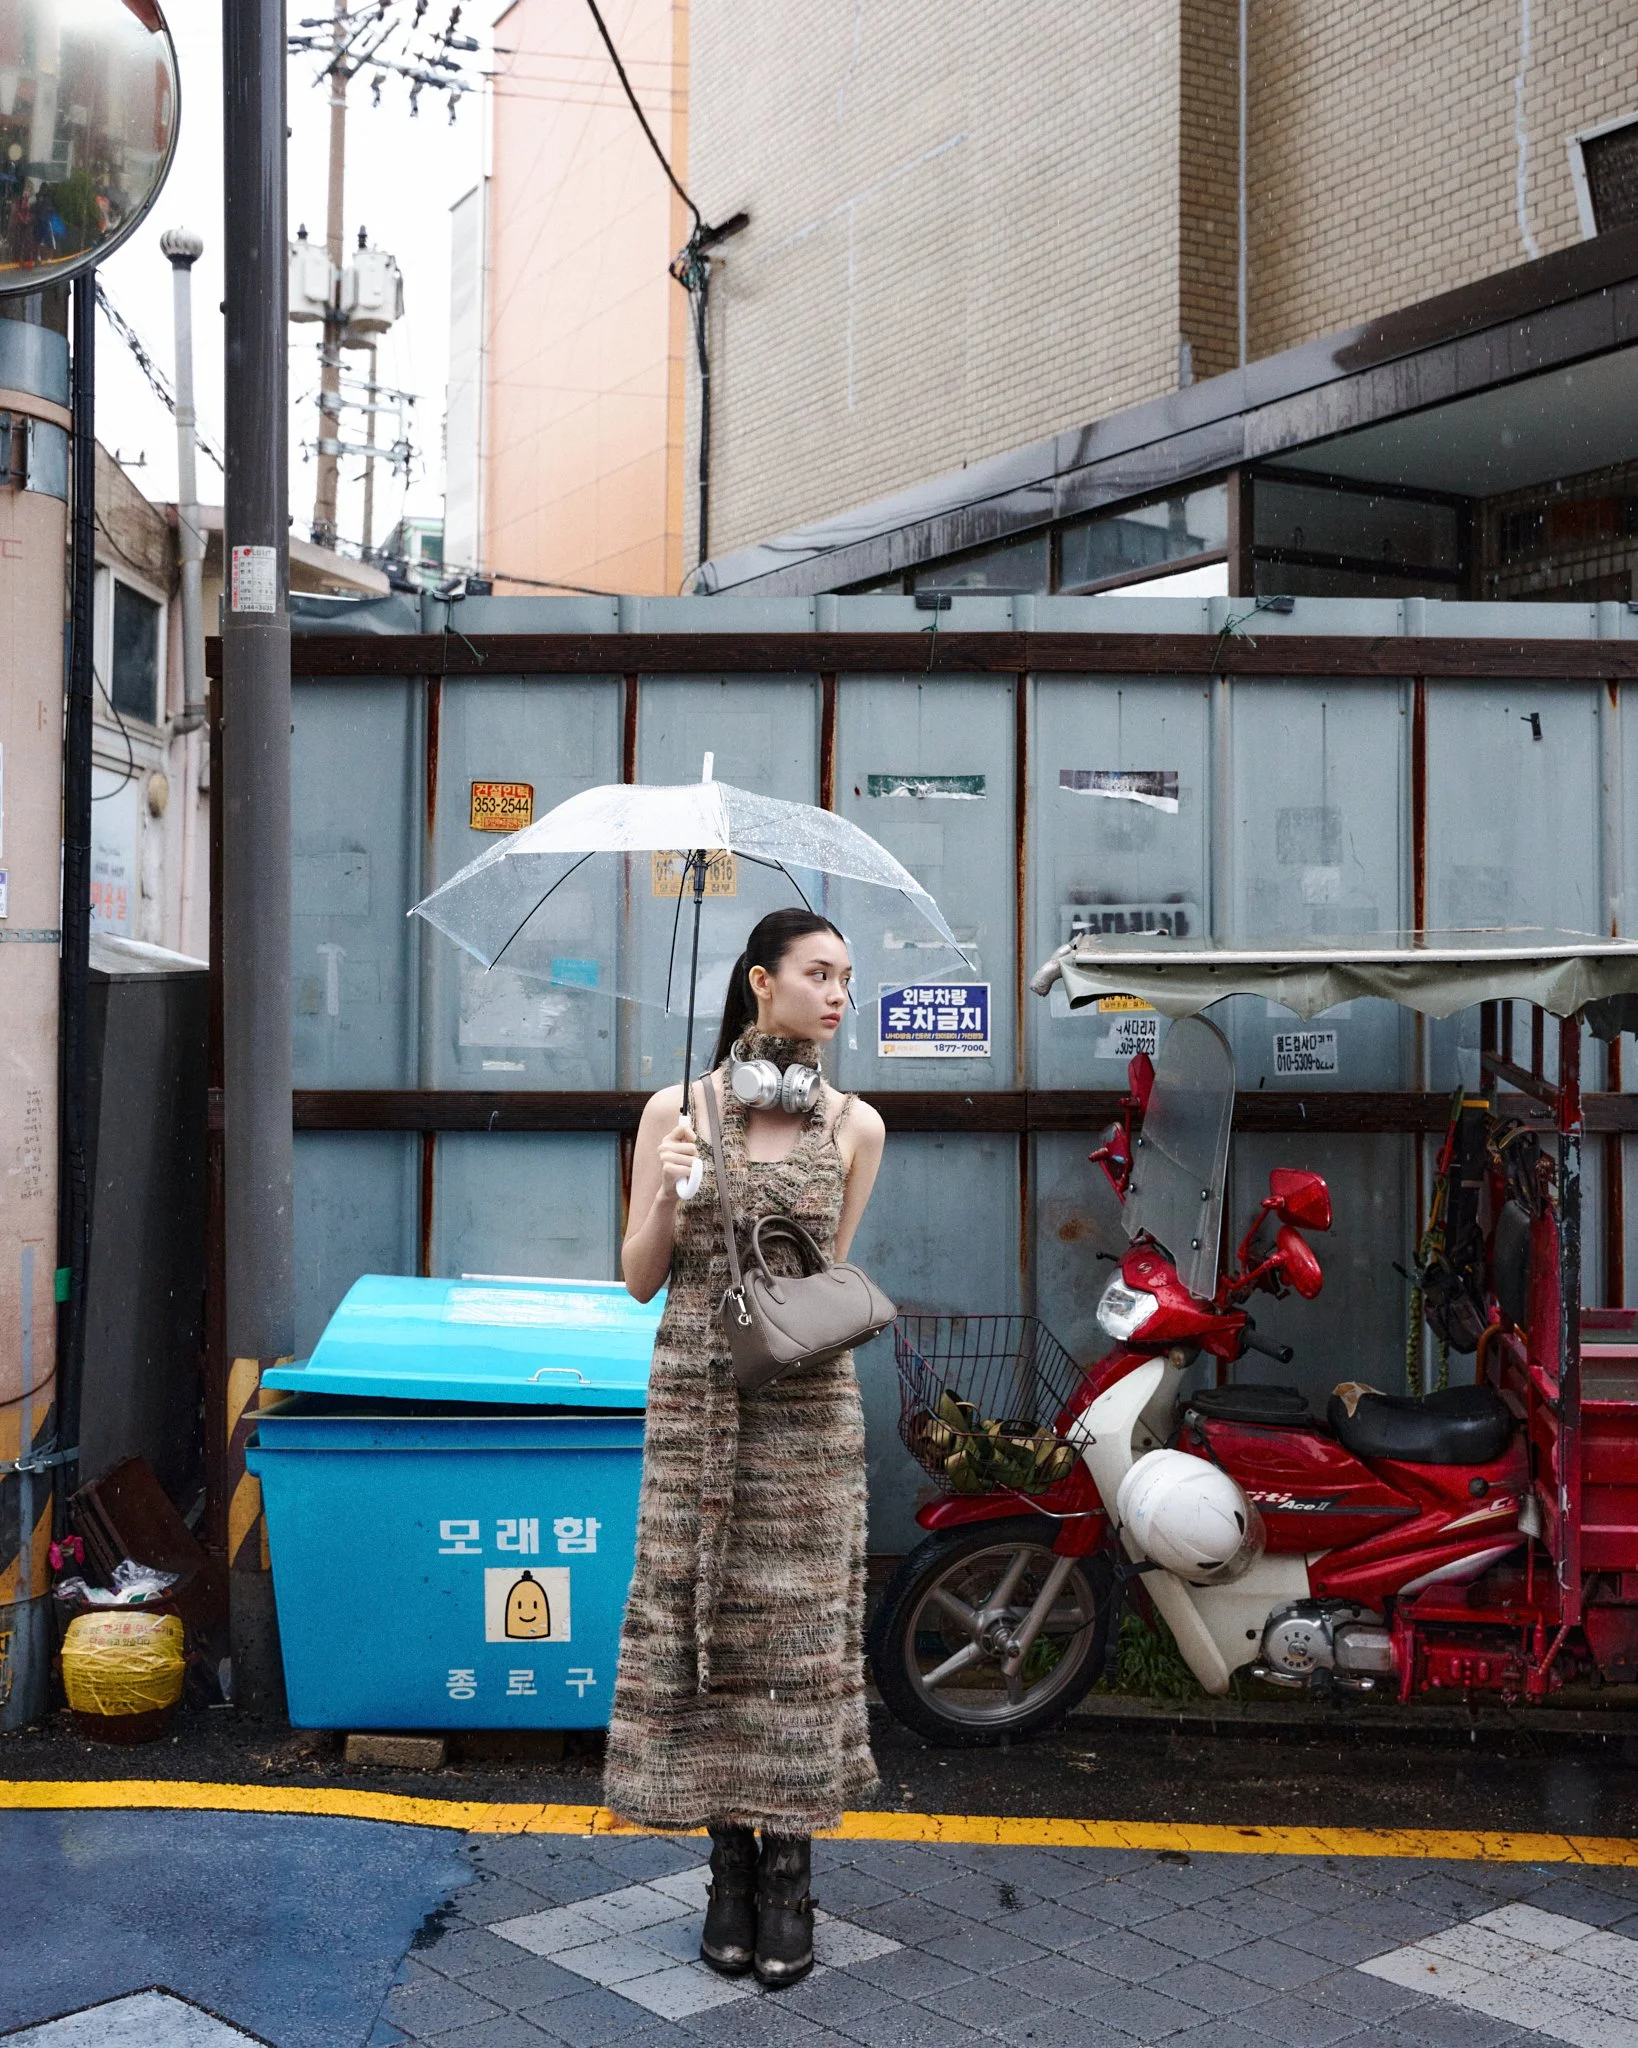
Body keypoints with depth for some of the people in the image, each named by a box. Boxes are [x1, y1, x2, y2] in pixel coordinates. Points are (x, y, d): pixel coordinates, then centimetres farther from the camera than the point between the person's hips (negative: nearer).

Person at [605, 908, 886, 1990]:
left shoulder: (855, 1125, 4)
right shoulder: (676, 1110, 1)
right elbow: (640, 1279, 2)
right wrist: (668, 1190, -13)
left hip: (807, 1410, 0)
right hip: (696, 1402, 0)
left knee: (796, 1627, 3)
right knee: (704, 1621, 4)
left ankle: (789, 1875, 14)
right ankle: (730, 1868, 18)